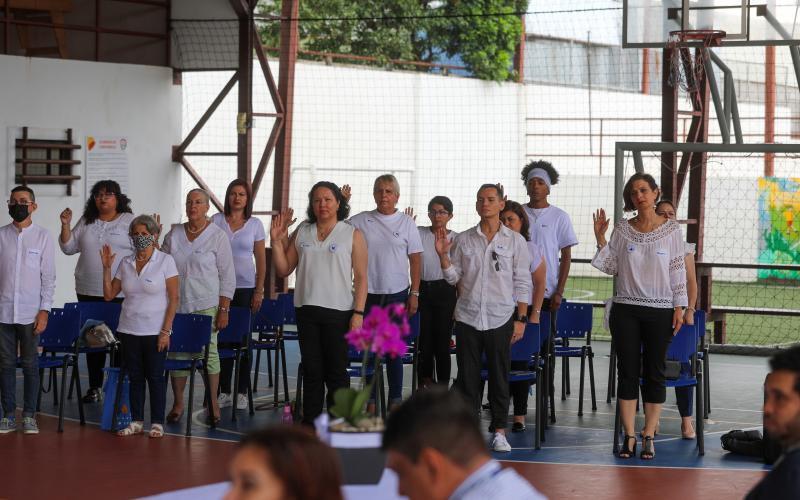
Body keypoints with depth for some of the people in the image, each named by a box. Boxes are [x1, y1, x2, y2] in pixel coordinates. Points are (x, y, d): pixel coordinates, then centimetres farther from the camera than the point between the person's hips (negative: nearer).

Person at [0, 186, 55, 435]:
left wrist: (44, 311, -5)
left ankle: (29, 416, 10)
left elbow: (48, 277, 2)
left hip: (30, 313, -1)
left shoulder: (43, 236, 2)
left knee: (30, 364, 3)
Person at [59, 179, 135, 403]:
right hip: (89, 292, 4)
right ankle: (94, 387, 17)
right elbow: (68, 247, 12)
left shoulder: (130, 221, 0)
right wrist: (65, 226, -1)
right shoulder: (86, 222, 12)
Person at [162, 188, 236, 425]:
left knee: (208, 351, -4)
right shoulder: (174, 234, 10)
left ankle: (213, 403, 7)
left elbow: (227, 277, -2)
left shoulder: (217, 236, -1)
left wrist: (223, 310, -7)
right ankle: (178, 403, 13)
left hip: (206, 304, -3)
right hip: (177, 304, 4)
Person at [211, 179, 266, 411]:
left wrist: (259, 291, 0)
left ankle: (242, 392, 8)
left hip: (245, 288, 0)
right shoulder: (216, 220, 5)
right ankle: (224, 391, 7)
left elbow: (261, 261, 6)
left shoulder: (255, 224, 5)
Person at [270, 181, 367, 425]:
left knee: (336, 371, 1)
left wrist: (358, 312, -10)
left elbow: (361, 277, -2)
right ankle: (309, 425, 14)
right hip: (307, 311, 3)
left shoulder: (352, 235, 1)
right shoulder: (301, 233, 10)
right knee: (311, 370, 8)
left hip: (339, 312, -3)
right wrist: (276, 241, 0)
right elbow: (283, 270, 12)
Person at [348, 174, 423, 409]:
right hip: (367, 293, 1)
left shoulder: (407, 223, 3)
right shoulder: (360, 221, 4)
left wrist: (414, 294, -1)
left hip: (397, 294, -1)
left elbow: (415, 259, 4)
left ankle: (395, 399, 11)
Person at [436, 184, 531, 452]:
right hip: (468, 317, 1)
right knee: (467, 376, 4)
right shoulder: (463, 239, 6)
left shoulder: (515, 241, 2)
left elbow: (522, 283, 3)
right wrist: (443, 255, -9)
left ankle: (499, 431, 12)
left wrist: (521, 319, -2)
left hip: (500, 319, -1)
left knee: (499, 376, 3)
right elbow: (453, 277, 8)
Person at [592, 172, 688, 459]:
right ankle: (629, 437, 7)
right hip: (626, 309, 1)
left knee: (654, 373, 3)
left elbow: (678, 271, 2)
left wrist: (679, 307, -3)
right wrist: (600, 239, -4)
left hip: (660, 311, -1)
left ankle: (648, 436, 8)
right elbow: (611, 267, 7)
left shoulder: (671, 230, 1)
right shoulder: (622, 230, 5)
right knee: (628, 372, 2)